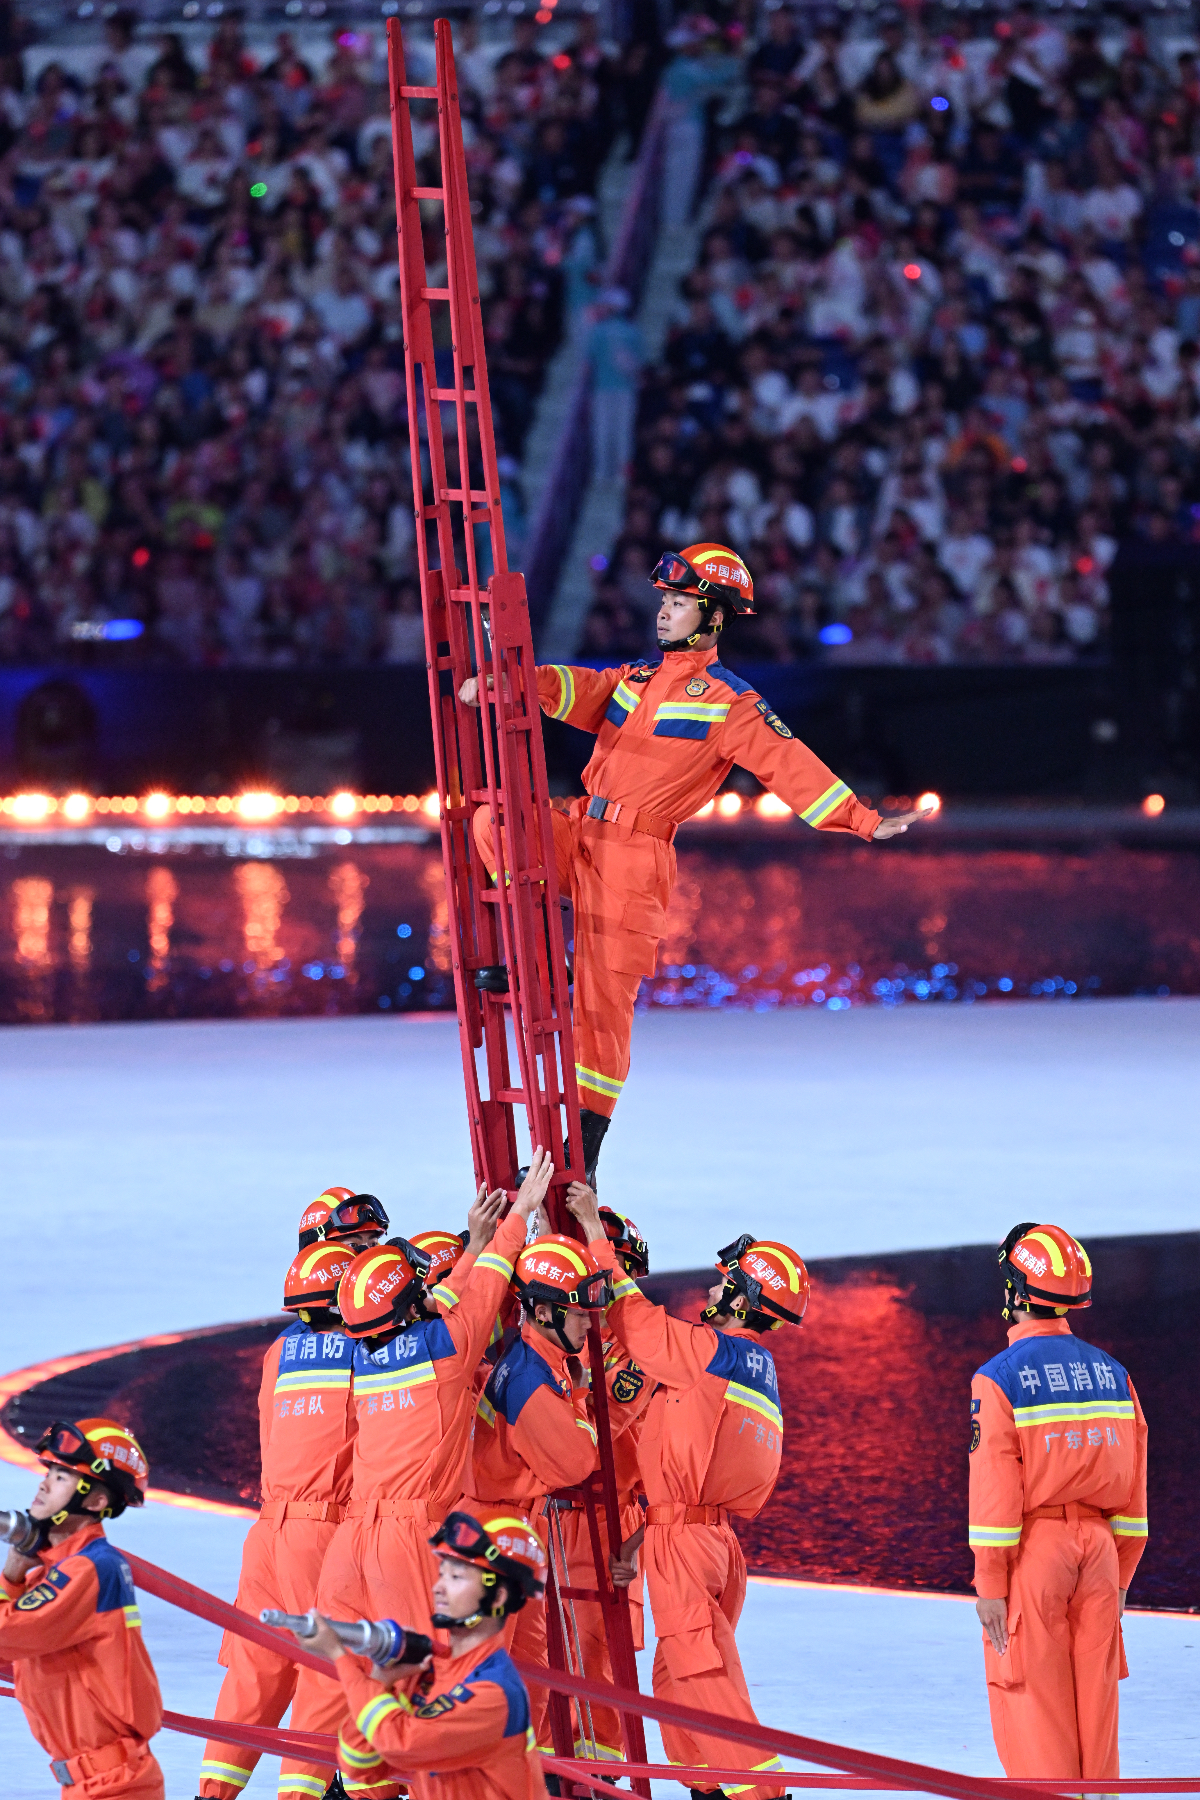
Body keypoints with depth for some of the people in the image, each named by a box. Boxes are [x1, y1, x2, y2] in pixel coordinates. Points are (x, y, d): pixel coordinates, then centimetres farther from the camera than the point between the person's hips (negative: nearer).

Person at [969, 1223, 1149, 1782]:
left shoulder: (998, 1378, -10)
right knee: (1094, 1695, 10)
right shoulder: (1110, 1373, 7)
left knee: (1033, 1702, 0)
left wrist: (990, 1585, -7)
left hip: (1032, 1550, -5)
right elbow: (1132, 1488, 10)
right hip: (1098, 1547, 5)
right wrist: (1120, 1576, 17)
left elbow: (995, 1490, -12)